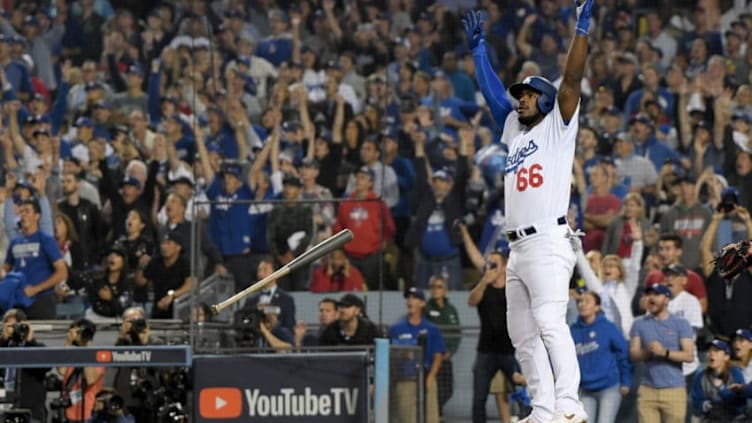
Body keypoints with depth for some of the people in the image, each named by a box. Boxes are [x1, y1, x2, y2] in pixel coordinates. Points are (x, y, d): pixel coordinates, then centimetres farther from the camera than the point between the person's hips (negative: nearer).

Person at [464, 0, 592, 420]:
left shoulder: (558, 126, 4)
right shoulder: (515, 130, 22)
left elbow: (572, 79, -6)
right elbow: (492, 89, 29)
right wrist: (478, 47, 29)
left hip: (549, 243, -9)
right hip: (518, 247, 9)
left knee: (550, 323, -21)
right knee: (523, 334, 6)